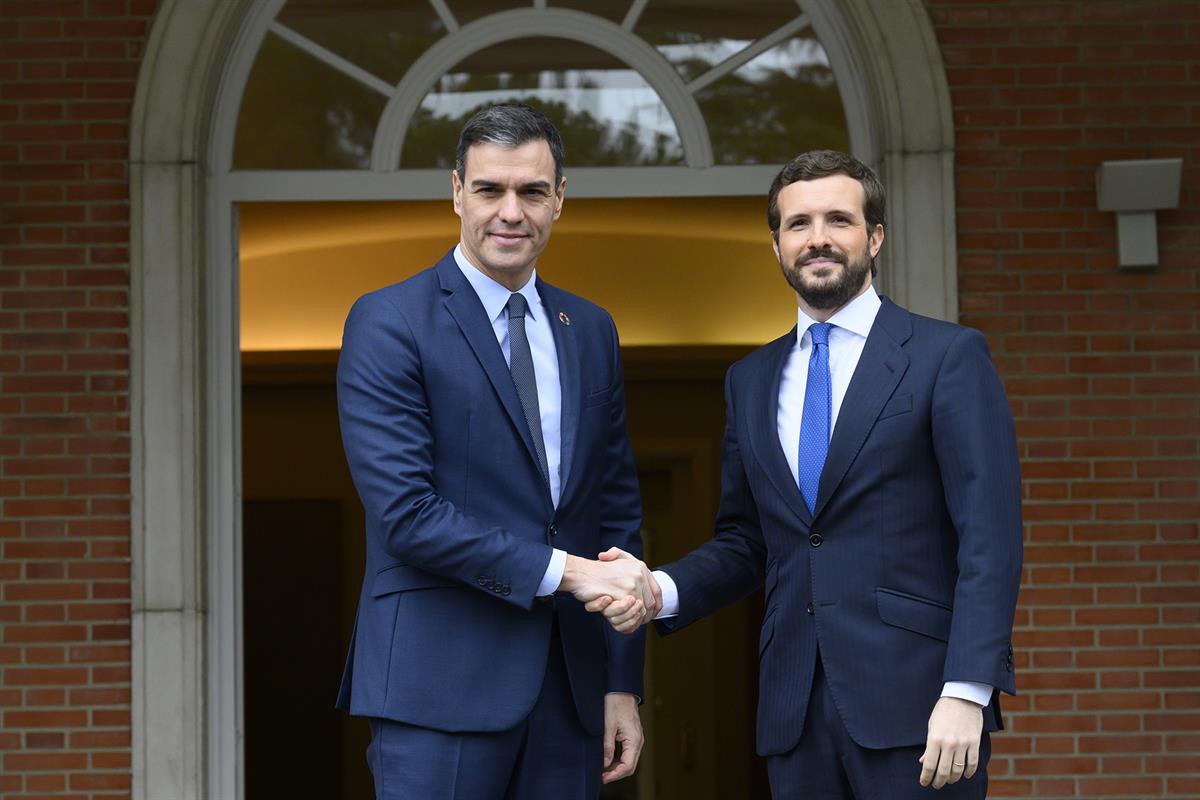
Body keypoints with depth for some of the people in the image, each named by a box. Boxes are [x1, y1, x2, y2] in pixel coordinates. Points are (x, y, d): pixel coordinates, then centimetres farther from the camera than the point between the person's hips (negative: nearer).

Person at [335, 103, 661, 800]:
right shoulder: (389, 323, -4)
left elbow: (618, 511, 15)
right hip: (441, 688, -5)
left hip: (569, 690, 5)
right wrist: (563, 570, -15)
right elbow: (405, 512, -13)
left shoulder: (591, 331, 14)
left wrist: (624, 685, 10)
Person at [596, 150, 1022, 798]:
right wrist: (661, 589, -1)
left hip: (915, 704, -4)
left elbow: (989, 538, -7)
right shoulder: (750, 380, 15)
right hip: (795, 714, 4)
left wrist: (967, 693, -16)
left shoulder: (948, 356, 0)